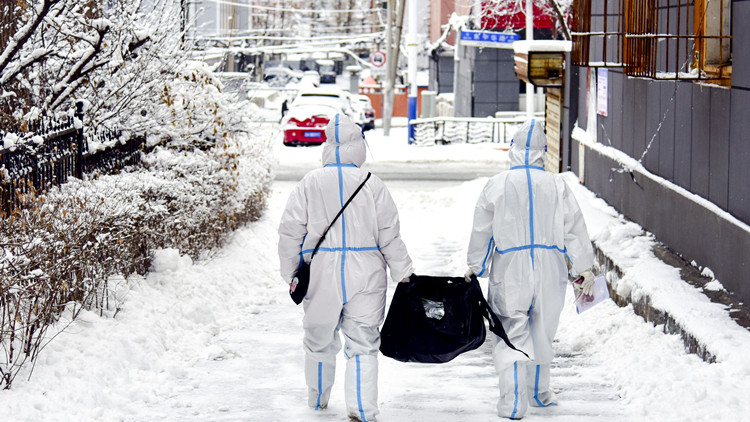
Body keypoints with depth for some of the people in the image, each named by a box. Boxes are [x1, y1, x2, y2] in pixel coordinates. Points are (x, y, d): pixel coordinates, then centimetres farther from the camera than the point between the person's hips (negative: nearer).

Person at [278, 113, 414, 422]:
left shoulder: (310, 183, -2)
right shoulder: (372, 184, -2)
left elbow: (290, 232, -1)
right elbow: (390, 237, 0)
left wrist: (290, 274, 10)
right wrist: (405, 275, 9)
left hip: (320, 272, 1)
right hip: (365, 276, -1)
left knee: (319, 339, 17)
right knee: (362, 344, 2)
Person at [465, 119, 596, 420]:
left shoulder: (497, 185, -4)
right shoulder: (557, 185, 2)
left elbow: (481, 231, 1)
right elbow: (574, 229, 5)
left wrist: (475, 267, 12)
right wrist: (585, 269, 13)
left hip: (510, 271, -2)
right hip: (550, 270, 2)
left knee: (512, 333, -1)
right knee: (542, 332, 18)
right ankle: (539, 392, 31)